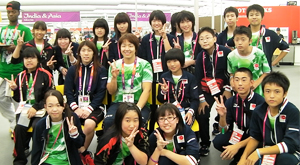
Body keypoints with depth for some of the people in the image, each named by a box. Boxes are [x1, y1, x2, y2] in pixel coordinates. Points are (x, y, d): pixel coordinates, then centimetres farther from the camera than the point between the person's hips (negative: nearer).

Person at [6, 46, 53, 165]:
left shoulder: (45, 75, 0)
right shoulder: (21, 76, 12)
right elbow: (18, 98, 16)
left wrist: (36, 108, -13)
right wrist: (15, 89, -3)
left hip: (41, 109, -3)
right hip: (24, 109, 3)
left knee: (37, 126, -31)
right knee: (19, 127, -26)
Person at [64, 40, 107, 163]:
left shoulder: (101, 70, 4)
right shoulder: (72, 70, 11)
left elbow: (101, 93, -2)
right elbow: (68, 91, 5)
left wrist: (89, 108, -14)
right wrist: (76, 108, -10)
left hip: (94, 107, -2)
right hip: (76, 106, 2)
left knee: (89, 124, -34)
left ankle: (80, 152, -5)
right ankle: (83, 153, -9)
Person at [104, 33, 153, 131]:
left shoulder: (144, 65, 4)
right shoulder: (115, 65, 11)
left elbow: (146, 90, -5)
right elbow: (111, 92, 11)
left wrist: (137, 109, -19)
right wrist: (114, 77, -9)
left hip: (139, 103, -2)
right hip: (119, 103, 2)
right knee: (109, 121, -28)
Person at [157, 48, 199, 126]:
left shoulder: (190, 77, 3)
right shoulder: (164, 77, 9)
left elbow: (195, 99, -1)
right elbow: (160, 100, 12)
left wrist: (190, 112, -20)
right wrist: (163, 91, -10)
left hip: (186, 111, -1)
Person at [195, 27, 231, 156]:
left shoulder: (225, 52, -14)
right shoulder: (200, 56, -6)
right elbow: (198, 78, -5)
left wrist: (228, 89, -7)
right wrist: (201, 99, -9)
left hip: (223, 89, -2)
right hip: (207, 90, 2)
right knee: (202, 116, -6)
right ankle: (205, 144, 12)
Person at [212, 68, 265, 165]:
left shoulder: (260, 101, -20)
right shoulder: (230, 101, -5)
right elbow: (223, 131, -3)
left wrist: (238, 145, -27)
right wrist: (222, 116, -23)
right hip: (238, 135, 4)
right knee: (218, 141, -23)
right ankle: (240, 157, 4)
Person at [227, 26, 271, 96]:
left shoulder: (259, 54, -13)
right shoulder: (231, 56, -8)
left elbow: (266, 72, -4)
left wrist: (256, 83, -18)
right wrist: (232, 82, -13)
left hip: (257, 92, -1)